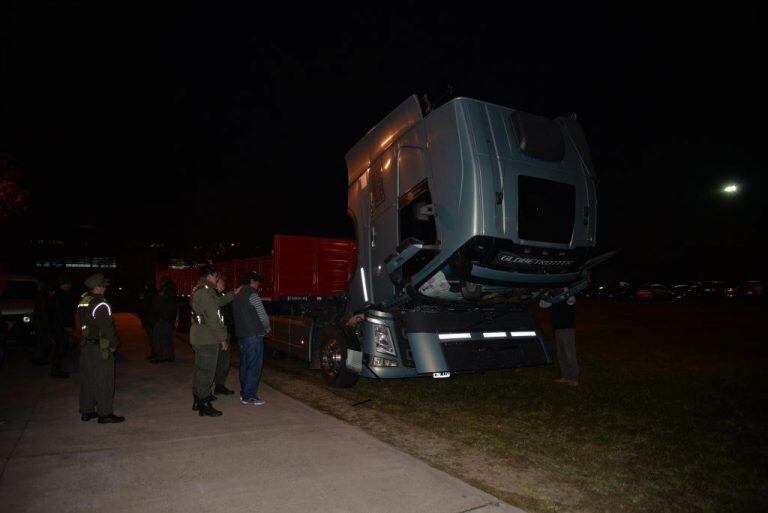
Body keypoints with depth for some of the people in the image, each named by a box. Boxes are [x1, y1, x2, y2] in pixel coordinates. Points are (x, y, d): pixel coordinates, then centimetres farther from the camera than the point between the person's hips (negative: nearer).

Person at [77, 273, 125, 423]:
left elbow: (81, 322, 13)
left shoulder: (82, 301, 8)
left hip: (85, 345, 9)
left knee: (87, 378, 16)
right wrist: (114, 344, -7)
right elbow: (107, 328, -19)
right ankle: (105, 414, 6)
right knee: (104, 381, 0)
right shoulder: (101, 305, -19)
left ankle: (86, 411, 26)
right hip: (100, 347, -9)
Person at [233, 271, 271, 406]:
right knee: (254, 367, -4)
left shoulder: (238, 295, 14)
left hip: (241, 335, 9)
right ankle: (249, 397, -1)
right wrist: (267, 329, 6)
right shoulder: (252, 295, -13)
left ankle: (244, 392, 23)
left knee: (244, 365, 15)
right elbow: (263, 316, -12)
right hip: (254, 335, -9)